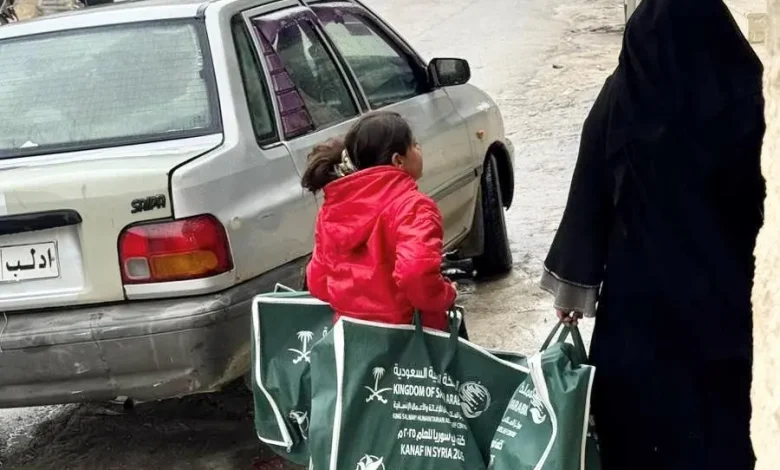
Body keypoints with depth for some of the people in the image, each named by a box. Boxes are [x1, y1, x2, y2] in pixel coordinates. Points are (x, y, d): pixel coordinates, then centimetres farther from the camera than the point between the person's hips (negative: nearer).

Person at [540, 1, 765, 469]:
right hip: (723, 284, 1)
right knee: (717, 406, 14)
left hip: (640, 281, -1)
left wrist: (575, 282, 1)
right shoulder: (746, 94, -10)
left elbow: (592, 196, -6)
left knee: (635, 403, 13)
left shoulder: (622, 96, -11)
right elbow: (760, 195, -2)